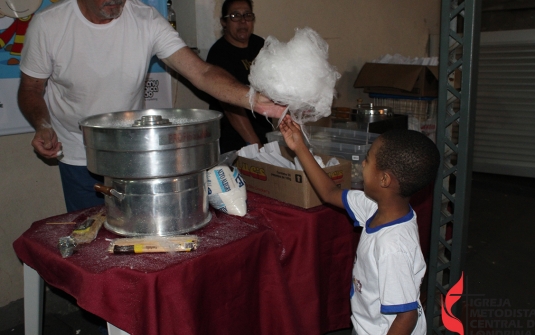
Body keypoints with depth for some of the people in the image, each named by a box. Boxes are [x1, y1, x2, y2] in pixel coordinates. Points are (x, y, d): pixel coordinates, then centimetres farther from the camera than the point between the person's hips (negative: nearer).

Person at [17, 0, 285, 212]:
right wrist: (42, 126, -23)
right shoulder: (47, 25, -15)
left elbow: (201, 71, -25)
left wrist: (255, 99, -41)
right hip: (78, 160, -1)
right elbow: (31, 89, -2)